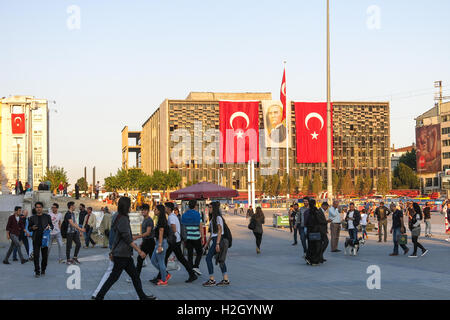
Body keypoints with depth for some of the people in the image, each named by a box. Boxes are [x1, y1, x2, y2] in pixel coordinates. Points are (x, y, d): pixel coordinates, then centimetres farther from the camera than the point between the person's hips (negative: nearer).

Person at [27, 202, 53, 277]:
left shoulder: (47, 216, 7)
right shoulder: (32, 218, 8)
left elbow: (52, 225, 10)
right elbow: (29, 227, 13)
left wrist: (50, 227, -13)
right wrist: (32, 228, -9)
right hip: (36, 239, 0)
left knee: (45, 255, 5)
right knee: (36, 256, -5)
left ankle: (43, 270, 21)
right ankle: (37, 271, -1)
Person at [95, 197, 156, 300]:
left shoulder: (120, 218, 13)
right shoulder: (123, 219, -18)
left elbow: (117, 237, 19)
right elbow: (127, 238, -22)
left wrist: (112, 251, 23)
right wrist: (139, 251, -20)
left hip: (125, 255, 10)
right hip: (122, 255, -10)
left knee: (135, 276, 12)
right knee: (113, 277, -3)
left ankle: (143, 296, 17)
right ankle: (99, 296, 4)